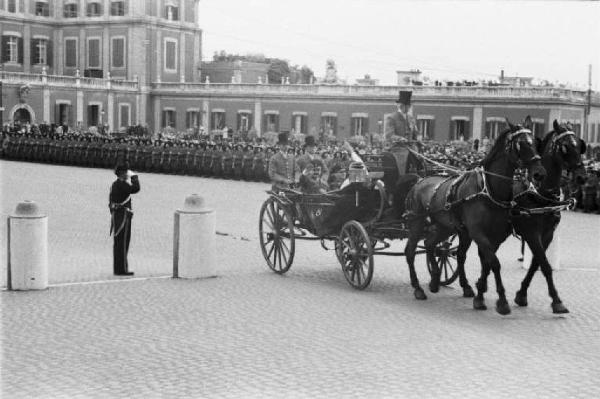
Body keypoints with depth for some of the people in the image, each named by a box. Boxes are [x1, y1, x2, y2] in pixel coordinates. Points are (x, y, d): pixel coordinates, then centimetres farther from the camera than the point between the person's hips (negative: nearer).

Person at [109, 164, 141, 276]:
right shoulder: (122, 184, -15)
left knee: (118, 243, 13)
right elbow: (135, 189, -25)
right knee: (122, 243, -7)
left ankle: (118, 268, 18)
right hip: (123, 215, -10)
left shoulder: (115, 184, 16)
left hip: (116, 215, 10)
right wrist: (134, 176, -10)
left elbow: (110, 201, 19)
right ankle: (121, 269, -7)